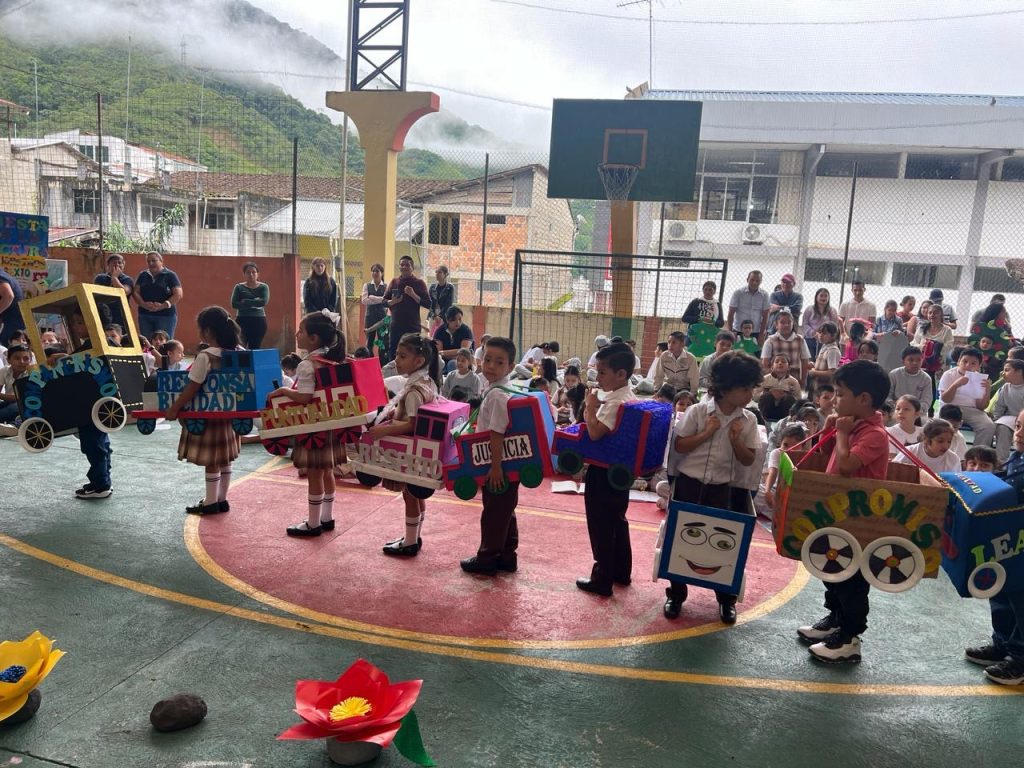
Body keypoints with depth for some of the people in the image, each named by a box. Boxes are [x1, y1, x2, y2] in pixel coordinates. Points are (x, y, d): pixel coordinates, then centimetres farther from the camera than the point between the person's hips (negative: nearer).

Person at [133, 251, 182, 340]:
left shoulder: (170, 275, 1)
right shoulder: (142, 275, 14)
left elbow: (178, 294, -7)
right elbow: (135, 292, 8)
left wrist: (163, 305, -19)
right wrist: (144, 304, -12)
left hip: (166, 315, -4)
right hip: (145, 315, 4)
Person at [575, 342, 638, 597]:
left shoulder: (614, 403, -22)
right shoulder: (630, 399, 7)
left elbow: (595, 433, -28)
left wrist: (589, 407, -17)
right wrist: (596, 407, 3)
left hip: (603, 471, -10)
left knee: (601, 526, 0)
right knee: (617, 521, 20)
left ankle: (602, 579, 9)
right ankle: (622, 571, 31)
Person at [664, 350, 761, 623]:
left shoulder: (748, 420, -1)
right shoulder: (697, 411, -8)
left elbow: (748, 460, 1)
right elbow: (679, 446, -7)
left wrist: (736, 440, -15)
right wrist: (706, 433, -17)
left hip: (722, 488, 1)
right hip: (689, 483, -1)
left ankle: (726, 599, 21)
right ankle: (676, 594, 21)